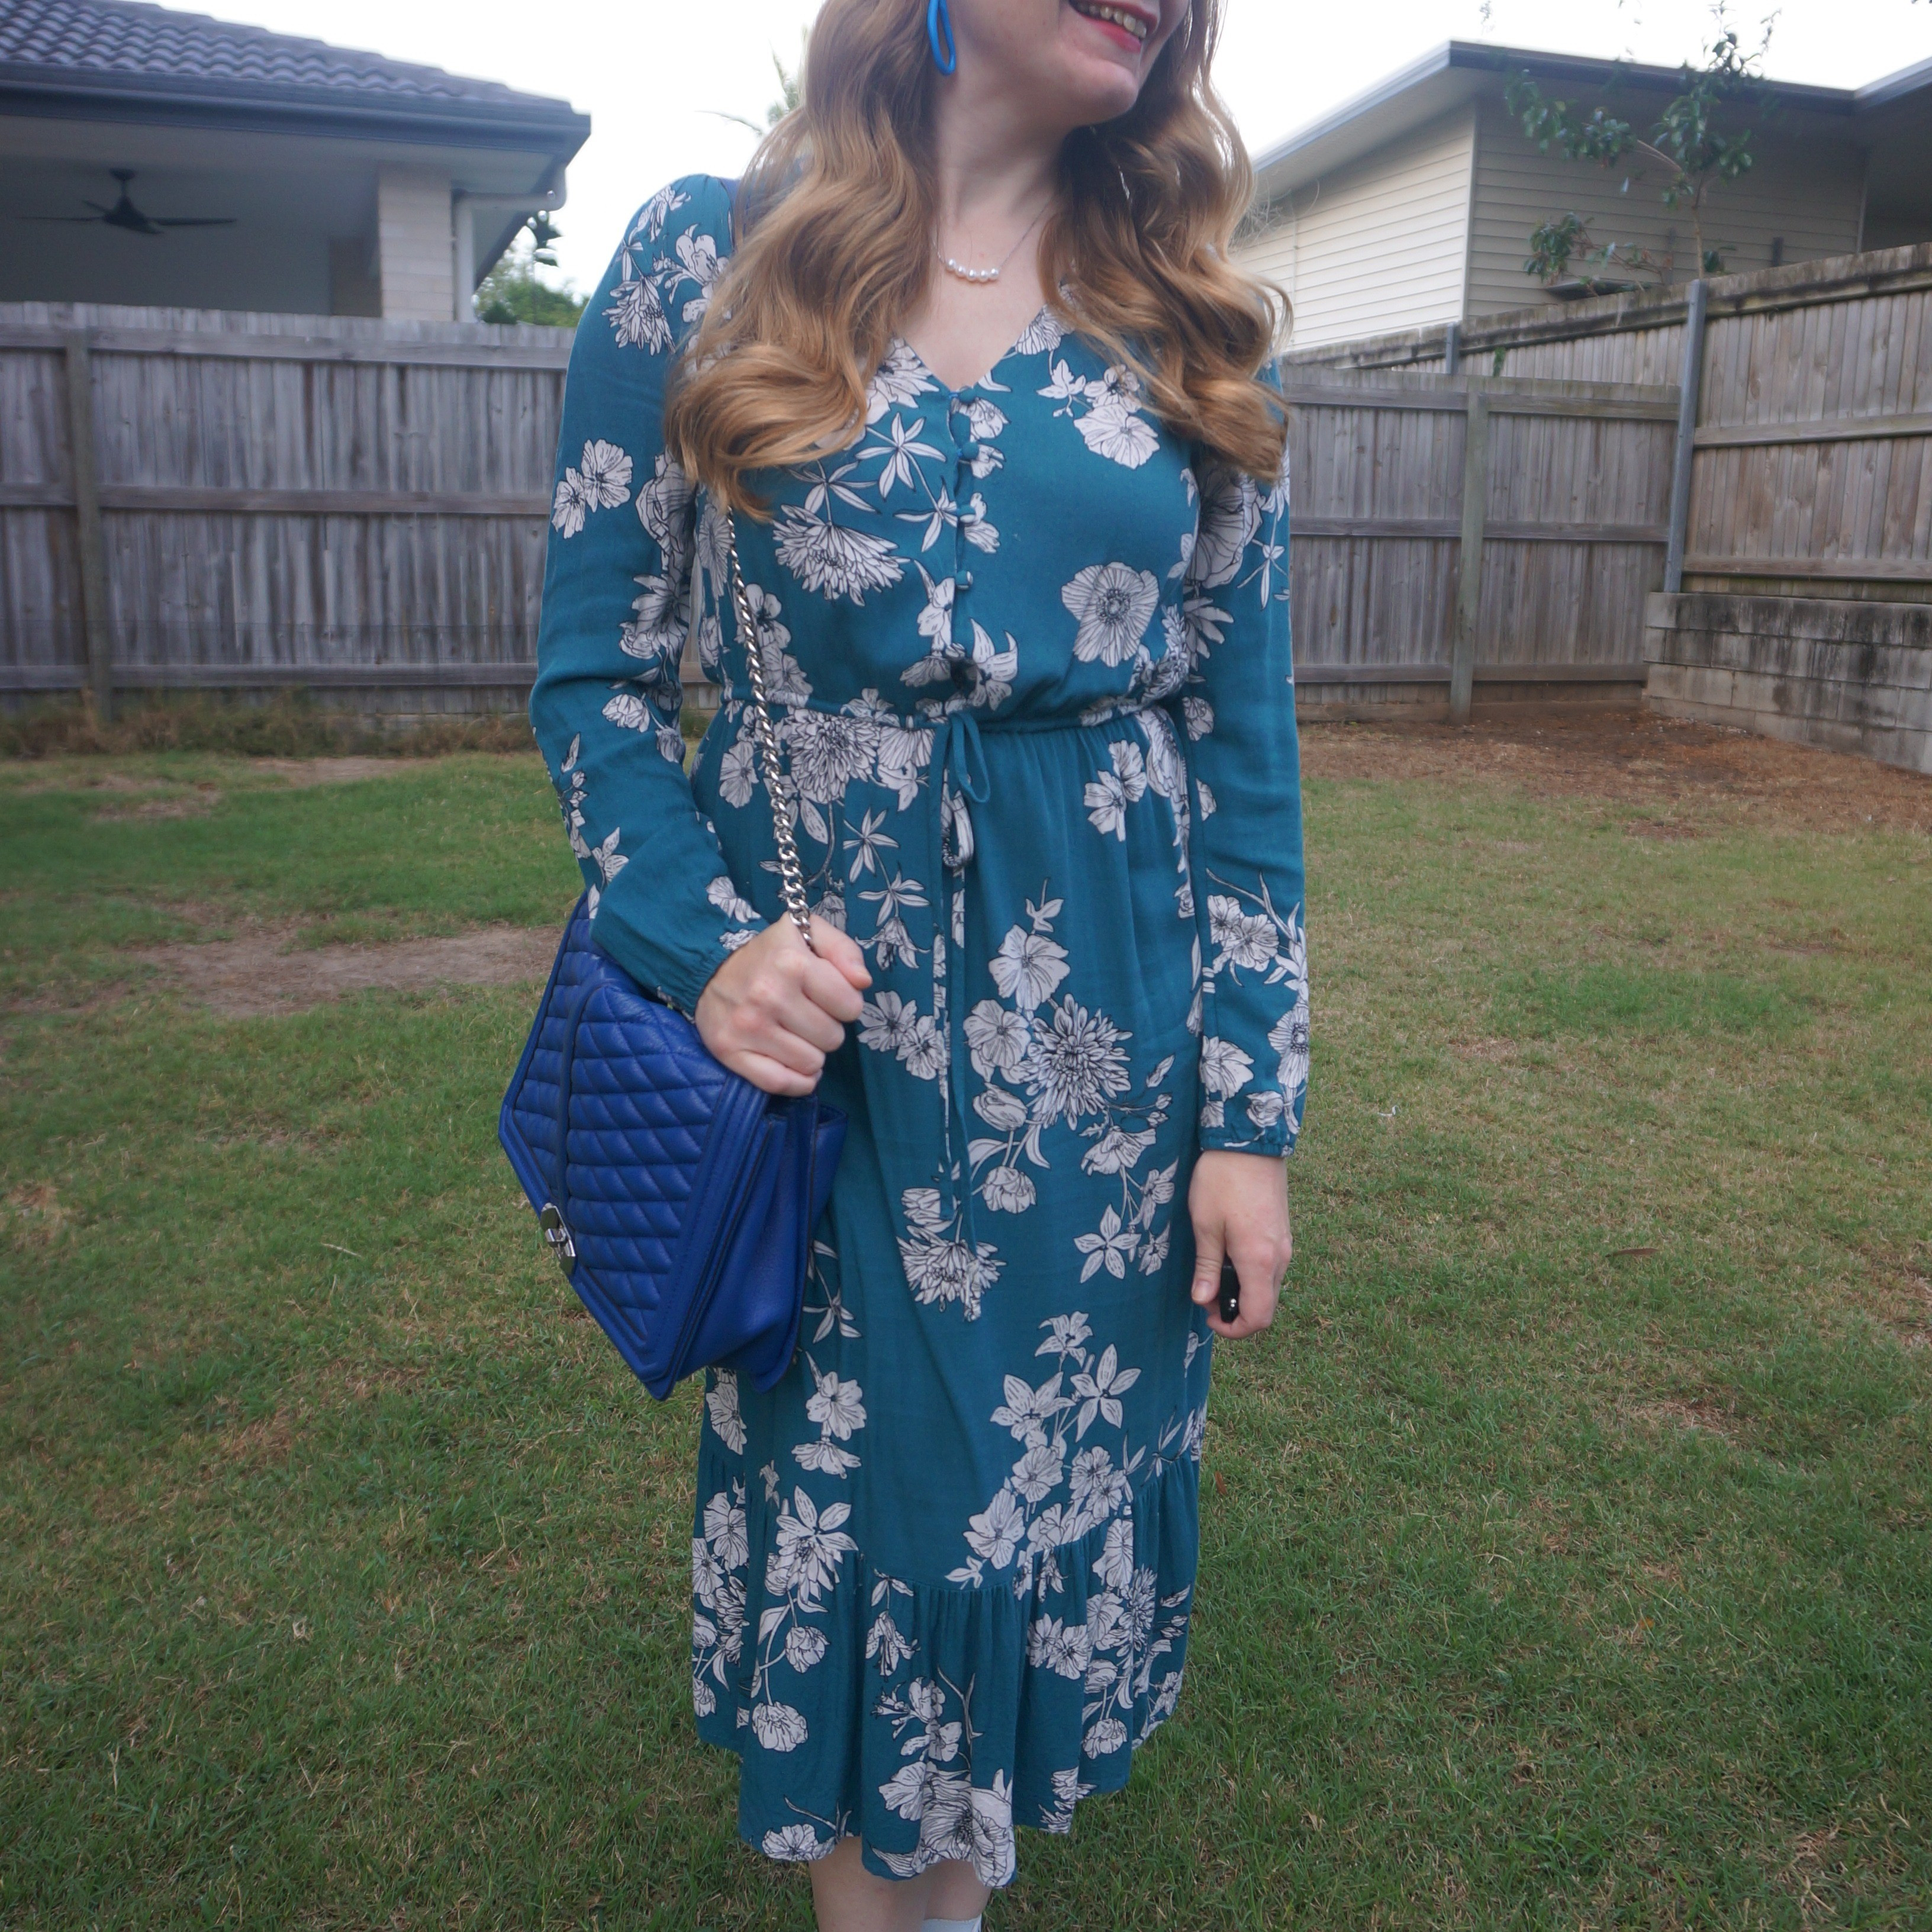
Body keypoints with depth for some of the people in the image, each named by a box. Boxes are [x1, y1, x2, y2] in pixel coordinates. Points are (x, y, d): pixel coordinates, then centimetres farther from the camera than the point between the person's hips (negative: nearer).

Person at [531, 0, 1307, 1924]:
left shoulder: (1188, 321, 4)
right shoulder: (702, 256, 0)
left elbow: (1247, 735, 3)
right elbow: (596, 668, 1)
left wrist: (1252, 1106, -1)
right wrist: (702, 946, -14)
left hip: (1105, 1037, 2)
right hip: (810, 1014, -1)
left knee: (1053, 1461, 12)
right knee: (834, 1466, 12)